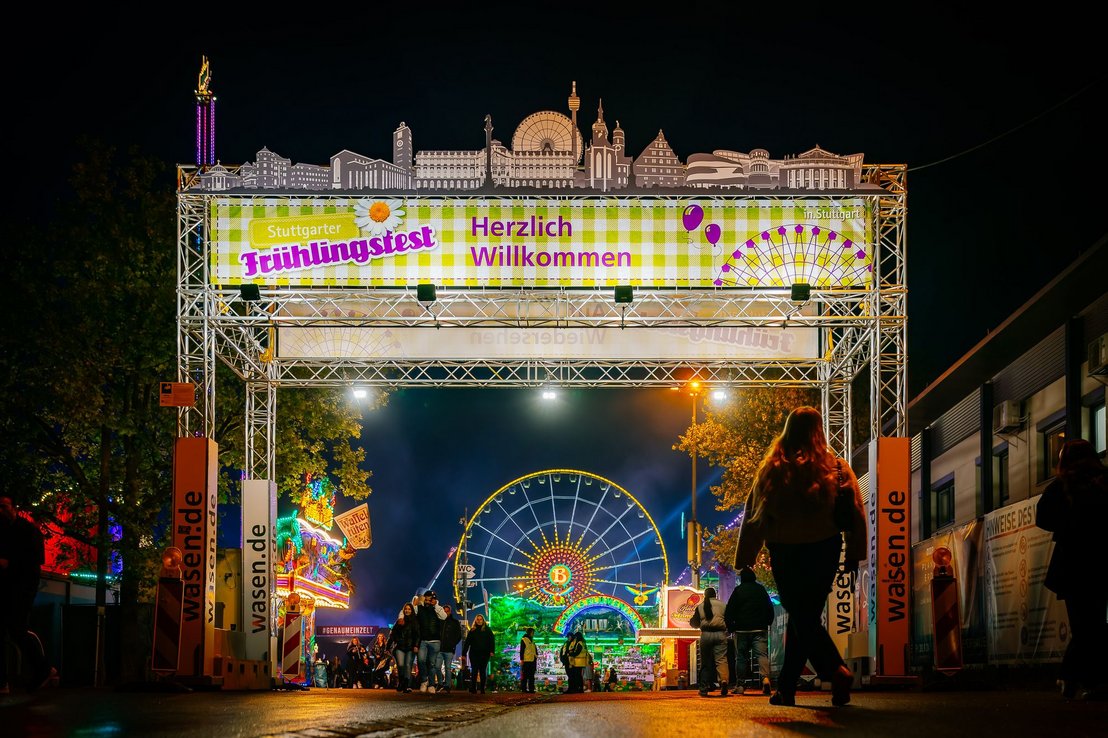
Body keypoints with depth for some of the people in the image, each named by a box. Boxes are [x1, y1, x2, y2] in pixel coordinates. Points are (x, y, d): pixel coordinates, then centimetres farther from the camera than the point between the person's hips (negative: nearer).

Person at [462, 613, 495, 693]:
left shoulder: (487, 630, 6)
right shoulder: (472, 631, 11)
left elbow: (492, 641, 1)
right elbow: (467, 643, 10)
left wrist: (491, 651, -13)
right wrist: (464, 653, 4)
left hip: (484, 654, -1)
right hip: (474, 654, 1)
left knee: (483, 671, 1)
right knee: (474, 671, -4)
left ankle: (482, 689, 4)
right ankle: (473, 689, -5)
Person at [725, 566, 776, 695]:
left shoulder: (738, 590, 0)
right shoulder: (761, 590, 9)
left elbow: (729, 612, -2)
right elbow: (770, 609, 13)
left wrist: (731, 628, 6)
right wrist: (767, 624, 20)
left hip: (742, 630, -2)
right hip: (760, 630, 2)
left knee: (741, 657, 5)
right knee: (762, 654, -5)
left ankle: (740, 685, 6)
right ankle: (765, 677, -29)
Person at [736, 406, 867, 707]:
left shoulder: (773, 470, -8)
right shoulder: (838, 469, -2)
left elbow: (755, 518, -5)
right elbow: (857, 516, 0)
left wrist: (744, 560, 1)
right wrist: (854, 556, 8)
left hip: (786, 553, -3)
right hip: (825, 551, 3)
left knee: (801, 618, 1)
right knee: (805, 617, 13)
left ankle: (836, 671, -20)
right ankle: (786, 688, 14)